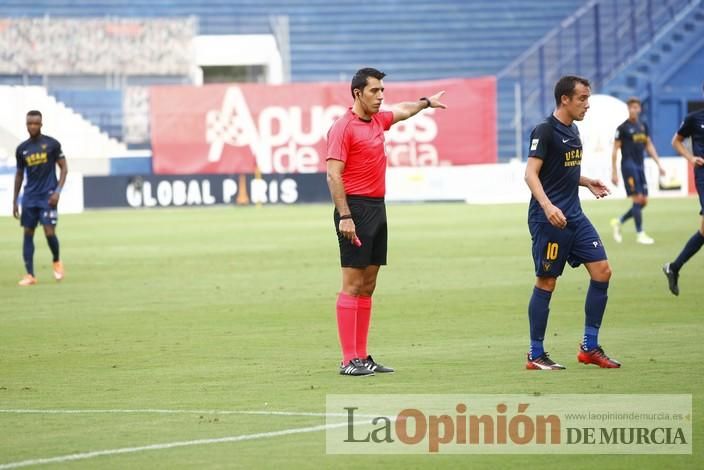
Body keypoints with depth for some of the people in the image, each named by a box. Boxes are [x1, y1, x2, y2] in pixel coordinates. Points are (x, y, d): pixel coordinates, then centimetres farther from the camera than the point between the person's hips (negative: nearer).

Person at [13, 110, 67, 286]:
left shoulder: (52, 144, -3)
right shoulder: (22, 149, 8)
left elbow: (64, 168, 0)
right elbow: (19, 174, 16)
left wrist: (58, 191, -12)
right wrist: (14, 201, 13)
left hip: (48, 196, -4)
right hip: (29, 197, 4)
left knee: (49, 232, -12)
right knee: (28, 233, 0)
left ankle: (57, 261, 17)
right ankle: (30, 275, 3)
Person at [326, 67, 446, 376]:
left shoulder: (378, 120, 13)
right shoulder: (343, 127, -11)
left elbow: (403, 111, 37)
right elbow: (333, 175, -16)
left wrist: (427, 103, 51)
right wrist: (344, 217, -21)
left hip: (377, 209, 9)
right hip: (355, 209, -9)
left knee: (367, 286, 8)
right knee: (353, 285, -9)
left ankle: (362, 356, 11)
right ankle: (349, 360, -10)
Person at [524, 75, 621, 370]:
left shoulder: (572, 131, 15)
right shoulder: (545, 131, -12)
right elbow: (531, 174, -19)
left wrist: (587, 182, 16)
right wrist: (547, 206, -32)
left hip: (573, 216, 8)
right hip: (549, 220, -8)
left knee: (602, 271, 1)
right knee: (546, 282, -3)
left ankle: (589, 348, 8)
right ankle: (535, 355, 7)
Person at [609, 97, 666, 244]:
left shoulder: (643, 126, 13)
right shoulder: (623, 128, -5)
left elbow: (649, 146, 21)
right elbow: (615, 150, -4)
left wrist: (659, 164, 13)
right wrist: (614, 173, -8)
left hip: (640, 166, 7)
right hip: (629, 165, -7)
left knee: (643, 202, 4)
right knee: (638, 199, -11)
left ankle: (618, 222, 20)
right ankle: (640, 234, -4)